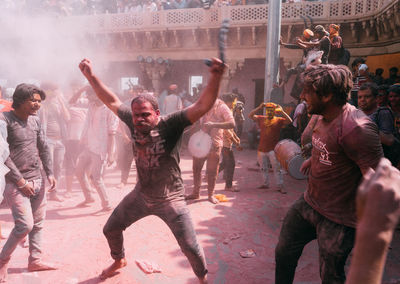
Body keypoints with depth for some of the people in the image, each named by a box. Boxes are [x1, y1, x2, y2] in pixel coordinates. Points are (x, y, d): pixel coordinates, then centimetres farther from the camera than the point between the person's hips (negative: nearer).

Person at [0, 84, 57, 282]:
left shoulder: (35, 120, 7)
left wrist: (50, 173, 3)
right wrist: (21, 181, -15)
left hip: (37, 180, 6)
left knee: (38, 223, 11)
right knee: (25, 225, -9)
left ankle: (35, 260, 25)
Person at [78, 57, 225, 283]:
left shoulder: (170, 125, -23)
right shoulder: (134, 123, -9)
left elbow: (202, 106, -35)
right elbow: (112, 101, 3)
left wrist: (216, 77, -50)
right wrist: (90, 75, 3)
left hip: (170, 200, -5)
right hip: (141, 195, 6)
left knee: (190, 247, -1)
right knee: (110, 229, 20)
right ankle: (119, 260, 52)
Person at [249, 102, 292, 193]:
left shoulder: (279, 120, 0)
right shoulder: (261, 119, 8)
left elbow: (289, 121, -13)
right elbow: (250, 116, 1)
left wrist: (281, 111, -19)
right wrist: (259, 107, -9)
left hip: (273, 150, -4)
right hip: (262, 149, 4)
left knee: (276, 168, -3)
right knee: (264, 168, 13)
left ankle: (280, 186, 3)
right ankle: (266, 183, 26)